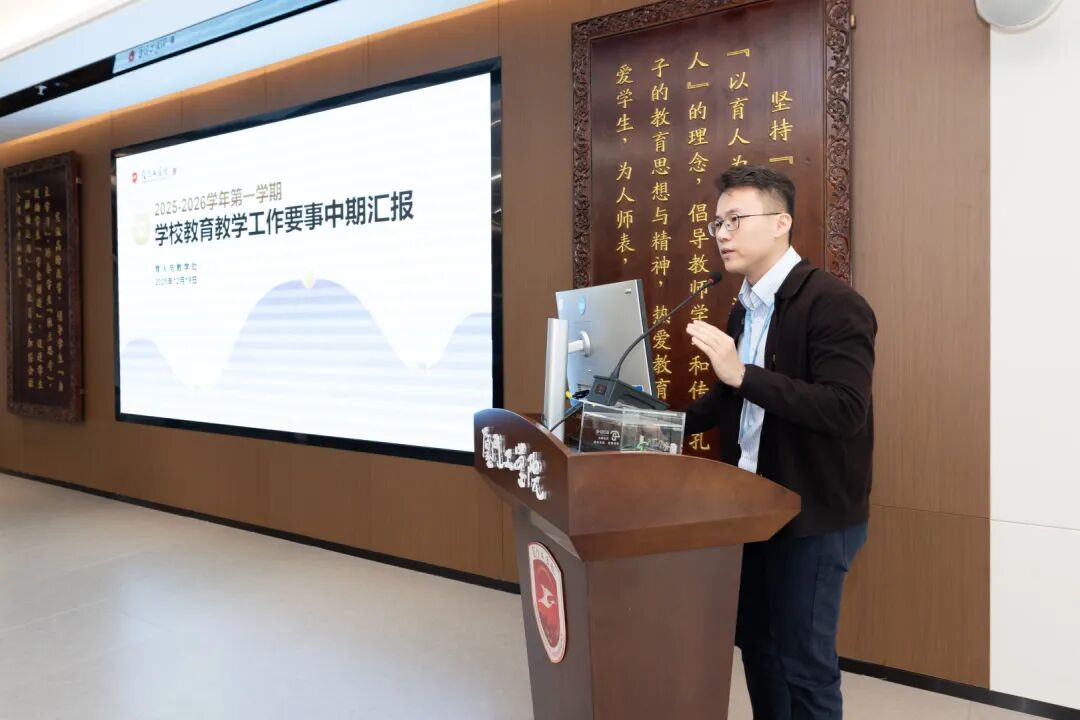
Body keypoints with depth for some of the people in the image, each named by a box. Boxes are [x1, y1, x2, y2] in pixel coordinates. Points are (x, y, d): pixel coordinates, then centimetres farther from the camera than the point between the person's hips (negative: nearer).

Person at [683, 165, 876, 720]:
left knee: (804, 662, 5)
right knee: (755, 642, 19)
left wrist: (742, 373, -34)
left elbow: (846, 410, -29)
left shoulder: (833, 304, -18)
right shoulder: (745, 306, 8)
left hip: (814, 517, -8)